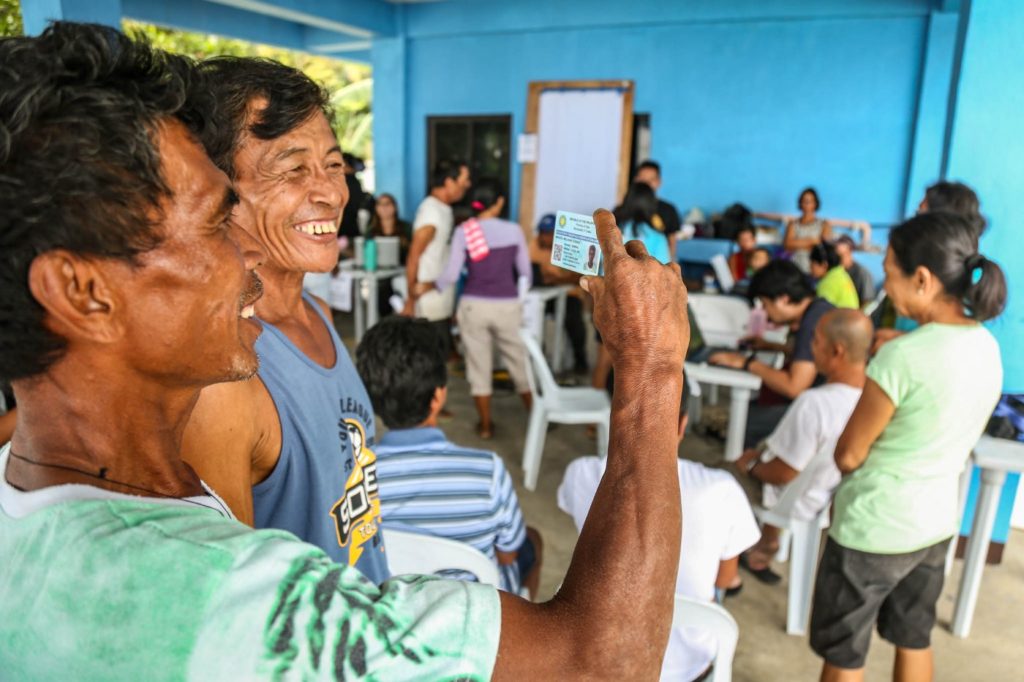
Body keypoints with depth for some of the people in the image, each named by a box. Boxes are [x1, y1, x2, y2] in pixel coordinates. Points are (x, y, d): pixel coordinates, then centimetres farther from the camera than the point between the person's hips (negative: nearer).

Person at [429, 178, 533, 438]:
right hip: (507, 306, 0)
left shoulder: (463, 231, -5)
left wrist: (428, 286, 10)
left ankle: (485, 425, 19)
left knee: (479, 366, 10)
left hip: (474, 305, 0)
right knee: (520, 363, 14)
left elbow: (451, 275, -8)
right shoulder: (514, 230, -2)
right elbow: (525, 273, 7)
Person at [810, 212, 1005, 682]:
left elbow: (848, 455, -17)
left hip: (873, 530, -7)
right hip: (938, 520, 8)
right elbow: (953, 438, 10)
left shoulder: (903, 356, -27)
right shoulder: (987, 346, -3)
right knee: (914, 642, 25)